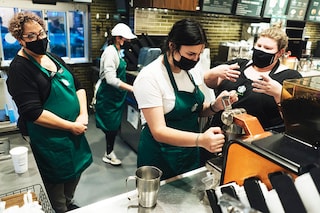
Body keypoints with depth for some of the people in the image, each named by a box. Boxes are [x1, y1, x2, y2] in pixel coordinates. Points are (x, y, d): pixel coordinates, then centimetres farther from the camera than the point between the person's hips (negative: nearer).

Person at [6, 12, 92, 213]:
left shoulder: (54, 58, 7)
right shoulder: (20, 68, -16)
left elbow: (78, 86, 8)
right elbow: (33, 112, -22)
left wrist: (83, 114, -7)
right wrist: (71, 126, -19)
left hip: (73, 131, 8)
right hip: (49, 140, -7)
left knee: (76, 172, 23)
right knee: (57, 182, 11)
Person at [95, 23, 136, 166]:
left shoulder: (117, 51, 10)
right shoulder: (110, 52, -20)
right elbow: (111, 79, -28)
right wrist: (132, 88, -30)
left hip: (116, 94, 9)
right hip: (109, 95, -9)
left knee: (114, 125, 15)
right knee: (111, 125, 2)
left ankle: (109, 152, 29)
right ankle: (108, 154, 19)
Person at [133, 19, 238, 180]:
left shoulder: (189, 71, 0)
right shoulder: (149, 77, -21)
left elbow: (196, 109, 9)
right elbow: (159, 131, -26)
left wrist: (215, 106, -12)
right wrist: (200, 140, -40)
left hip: (190, 155, 7)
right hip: (160, 161, -6)